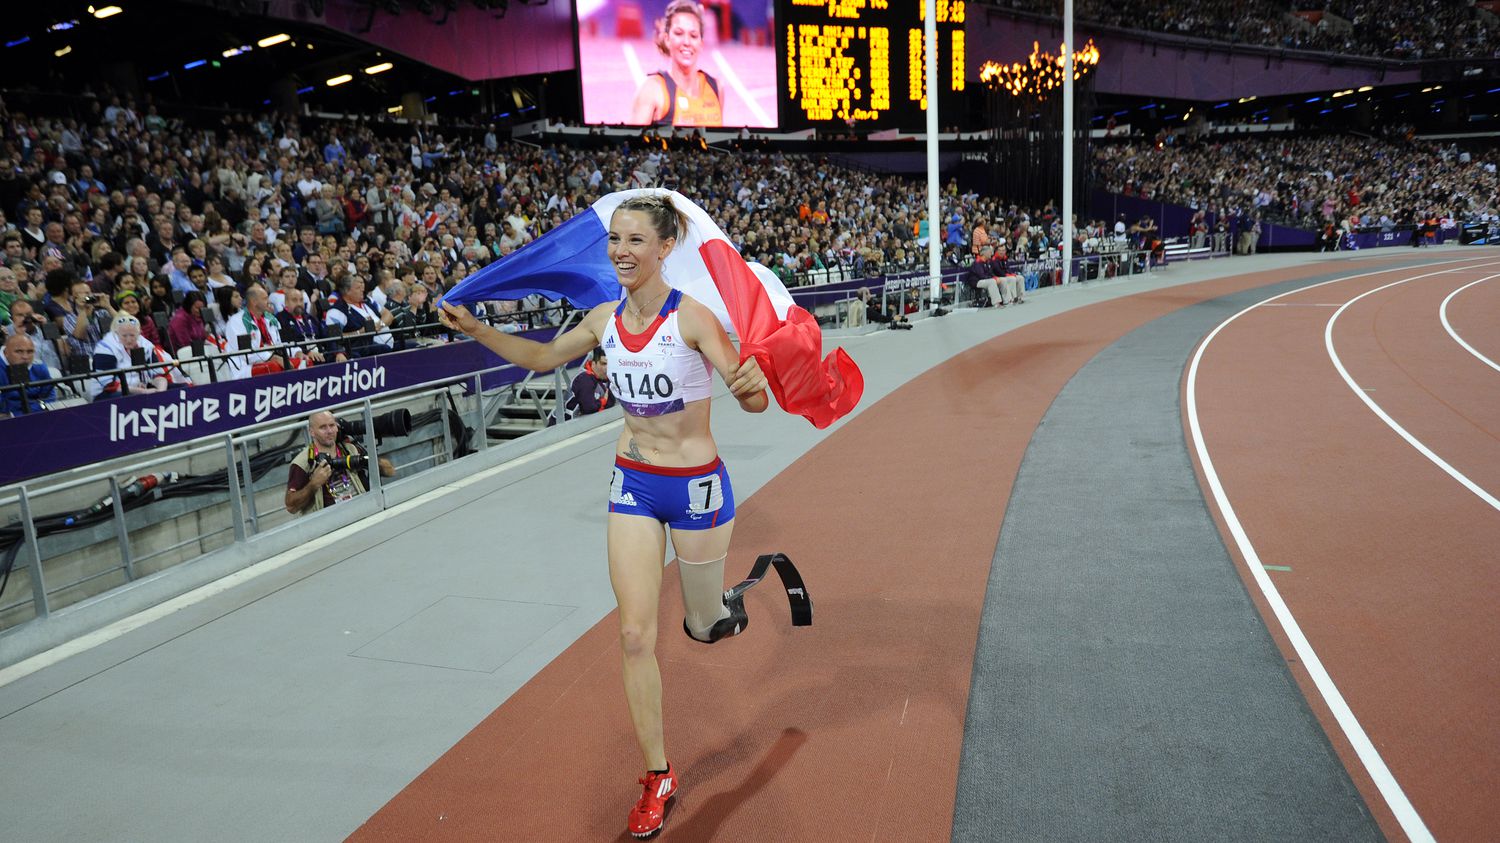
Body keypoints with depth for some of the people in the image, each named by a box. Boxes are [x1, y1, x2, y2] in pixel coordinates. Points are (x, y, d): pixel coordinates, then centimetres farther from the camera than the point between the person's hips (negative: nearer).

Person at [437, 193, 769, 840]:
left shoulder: (691, 315, -19)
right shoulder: (606, 319, -2)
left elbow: (753, 400, -21)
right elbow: (541, 357, 16)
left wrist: (753, 386, -45)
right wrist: (476, 330, 5)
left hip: (695, 484, -4)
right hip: (631, 481, 4)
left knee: (704, 629, 13)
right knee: (635, 634, 2)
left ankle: (733, 595, 52)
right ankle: (657, 777, 18)